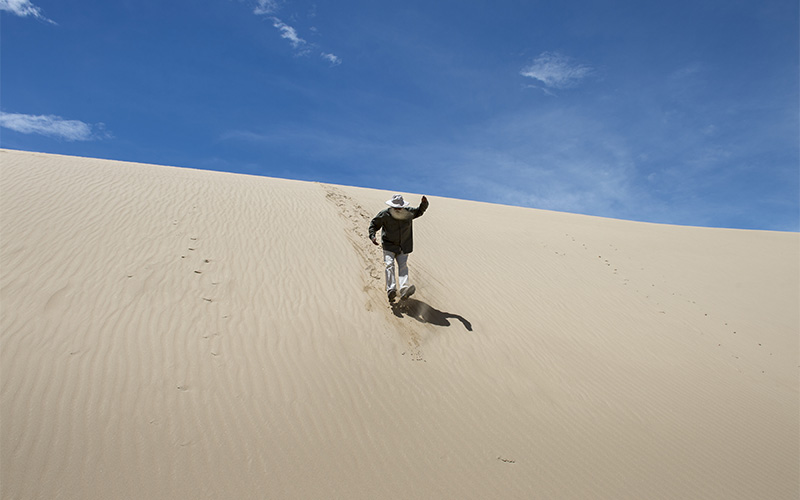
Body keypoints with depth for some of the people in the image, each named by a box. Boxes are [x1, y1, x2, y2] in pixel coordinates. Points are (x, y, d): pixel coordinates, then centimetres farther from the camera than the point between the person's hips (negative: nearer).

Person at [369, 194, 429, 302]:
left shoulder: (409, 212, 1)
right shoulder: (384, 214, -7)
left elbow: (420, 211, 19)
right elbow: (374, 224, 4)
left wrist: (424, 203, -1)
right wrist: (372, 236, -10)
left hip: (403, 246, 2)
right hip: (389, 245, -2)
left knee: (403, 266, -12)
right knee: (389, 265, -17)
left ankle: (404, 289, -26)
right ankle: (391, 290, -25)